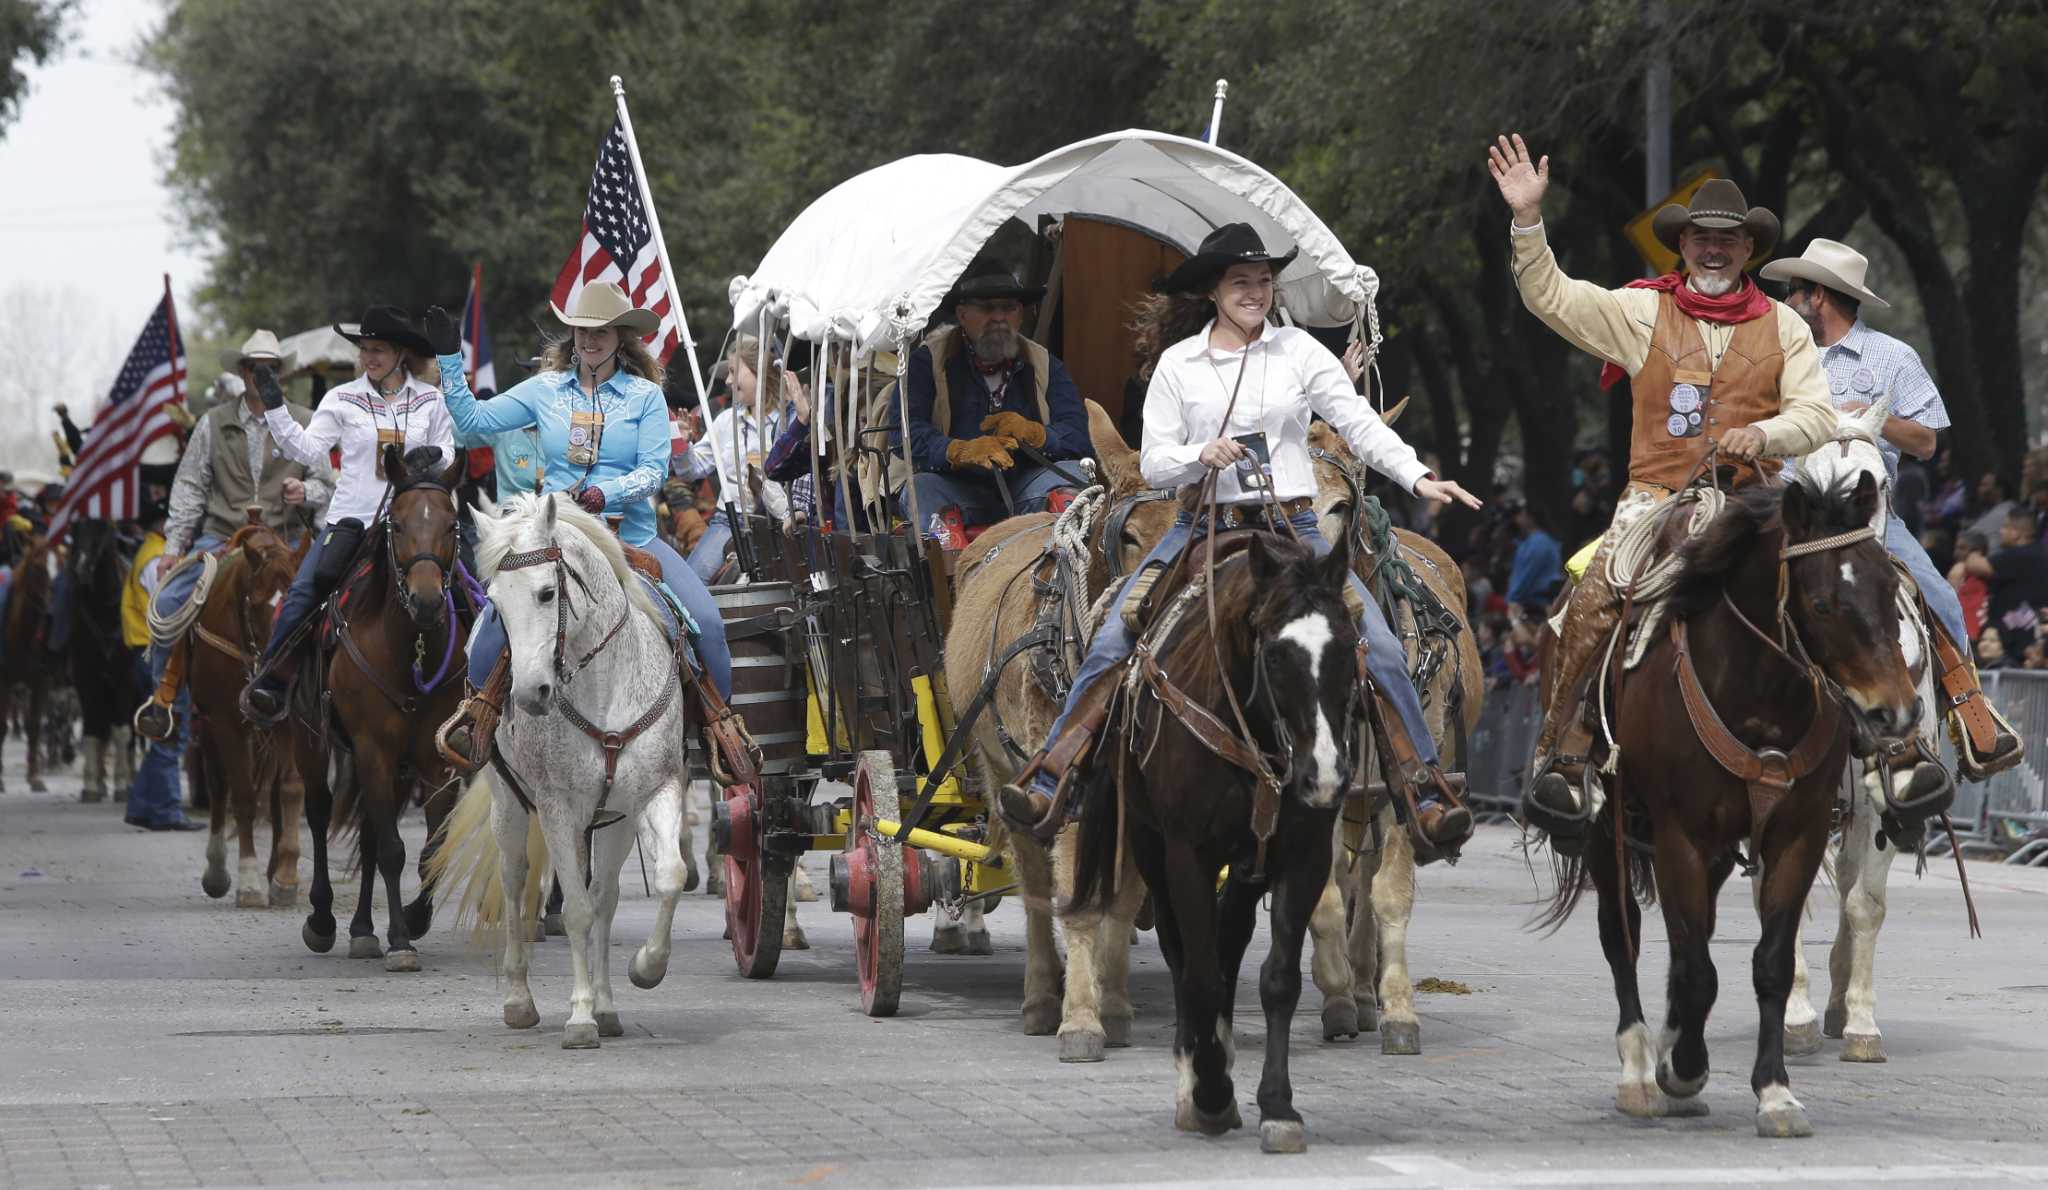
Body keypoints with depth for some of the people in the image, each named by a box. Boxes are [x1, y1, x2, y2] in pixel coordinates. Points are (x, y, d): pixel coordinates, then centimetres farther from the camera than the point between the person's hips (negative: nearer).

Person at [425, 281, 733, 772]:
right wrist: (449, 359, 0)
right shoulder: (545, 390, 8)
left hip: (630, 534, -1)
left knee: (706, 619, -18)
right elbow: (474, 420, 7)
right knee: (495, 617, -24)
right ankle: (478, 710, -3)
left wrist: (607, 494, -22)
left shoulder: (646, 396, 3)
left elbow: (653, 471, -6)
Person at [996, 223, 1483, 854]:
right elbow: (1153, 461, 5)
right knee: (1113, 641, -16)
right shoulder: (1178, 363, 5)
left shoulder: (1300, 351, 4)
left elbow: (1361, 425, 0)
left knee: (1380, 649, -15)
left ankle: (1428, 791, -7)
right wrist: (1201, 456, -16)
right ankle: (1047, 785, -14)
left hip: (1291, 525, 0)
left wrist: (1417, 477, -15)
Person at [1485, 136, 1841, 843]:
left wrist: (1763, 434, -14)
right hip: (1655, 494, -1)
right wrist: (1528, 218, -8)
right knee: (1593, 600, -24)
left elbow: (1816, 417, 7)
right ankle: (1559, 763, -21)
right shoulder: (1640, 312, 10)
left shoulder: (1783, 326, 13)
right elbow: (1550, 297, 4)